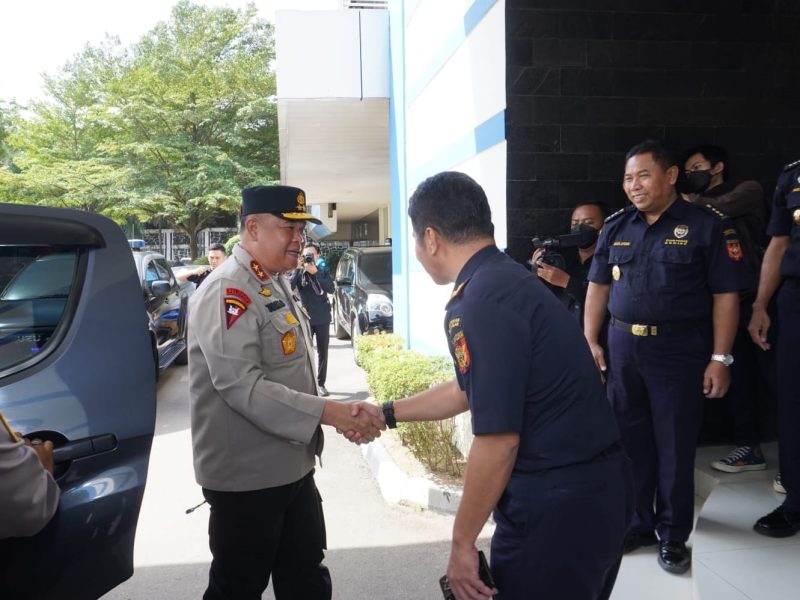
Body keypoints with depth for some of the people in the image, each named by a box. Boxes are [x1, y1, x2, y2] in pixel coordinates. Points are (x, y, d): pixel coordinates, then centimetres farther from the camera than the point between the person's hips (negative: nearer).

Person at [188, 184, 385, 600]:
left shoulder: (276, 284, 11)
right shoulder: (227, 291, -19)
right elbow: (242, 386, -29)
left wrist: (343, 415, 10)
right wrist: (329, 412, -29)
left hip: (292, 467, 9)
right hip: (246, 477, -9)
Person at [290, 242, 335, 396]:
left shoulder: (323, 271, 5)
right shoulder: (300, 272, 1)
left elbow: (331, 289, -11)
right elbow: (289, 288, -15)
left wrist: (315, 272, -18)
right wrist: (297, 269, -20)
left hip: (322, 318, 2)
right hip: (305, 318, -2)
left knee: (323, 352, 7)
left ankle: (321, 383, 16)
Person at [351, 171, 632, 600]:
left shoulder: (482, 302, -22)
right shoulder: (507, 280, 9)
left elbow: (497, 441, -23)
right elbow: (469, 390, 19)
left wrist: (461, 541, -11)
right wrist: (386, 414, 25)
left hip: (558, 504, -10)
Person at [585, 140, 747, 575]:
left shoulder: (707, 225, -4)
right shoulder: (615, 227, 8)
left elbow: (725, 295, -5)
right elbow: (598, 286, 11)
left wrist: (720, 358, -10)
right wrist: (590, 341, 4)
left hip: (680, 351, -4)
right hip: (622, 347, 4)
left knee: (675, 446, 6)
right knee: (630, 440, 11)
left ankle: (673, 535, 23)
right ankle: (637, 524, 28)